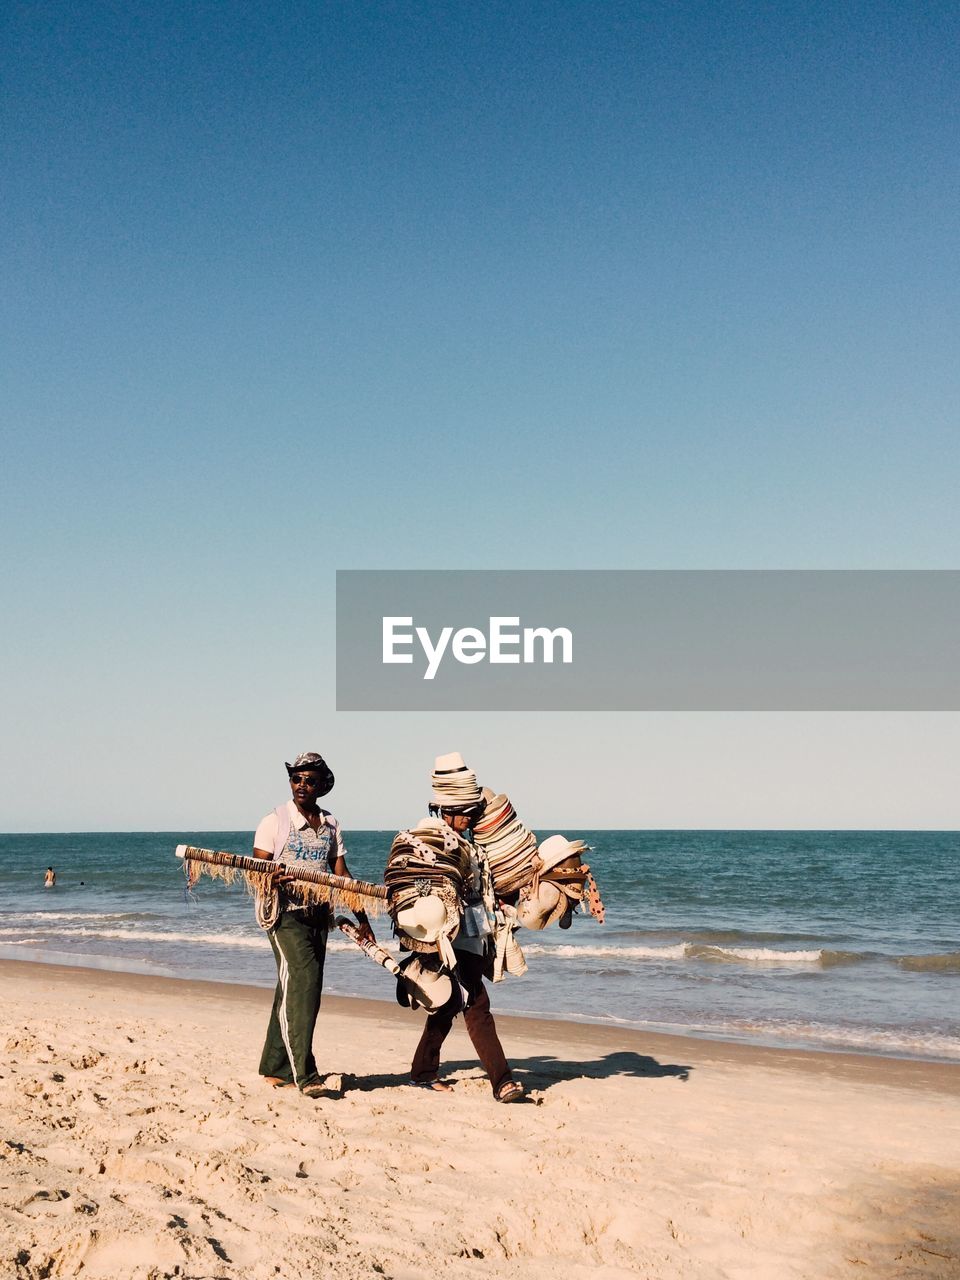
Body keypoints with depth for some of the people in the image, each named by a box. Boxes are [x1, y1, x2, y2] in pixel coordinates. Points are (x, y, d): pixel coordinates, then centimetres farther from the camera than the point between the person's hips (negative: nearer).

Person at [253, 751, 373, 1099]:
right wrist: (271, 879, -31)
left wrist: (362, 919, 9)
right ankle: (305, 1073, -20)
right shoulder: (275, 822, -4)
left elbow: (341, 876, 13)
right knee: (302, 982, -19)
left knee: (296, 992, 10)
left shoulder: (330, 825, 11)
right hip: (285, 913, -6)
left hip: (318, 914, 6)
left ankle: (275, 1068, 20)